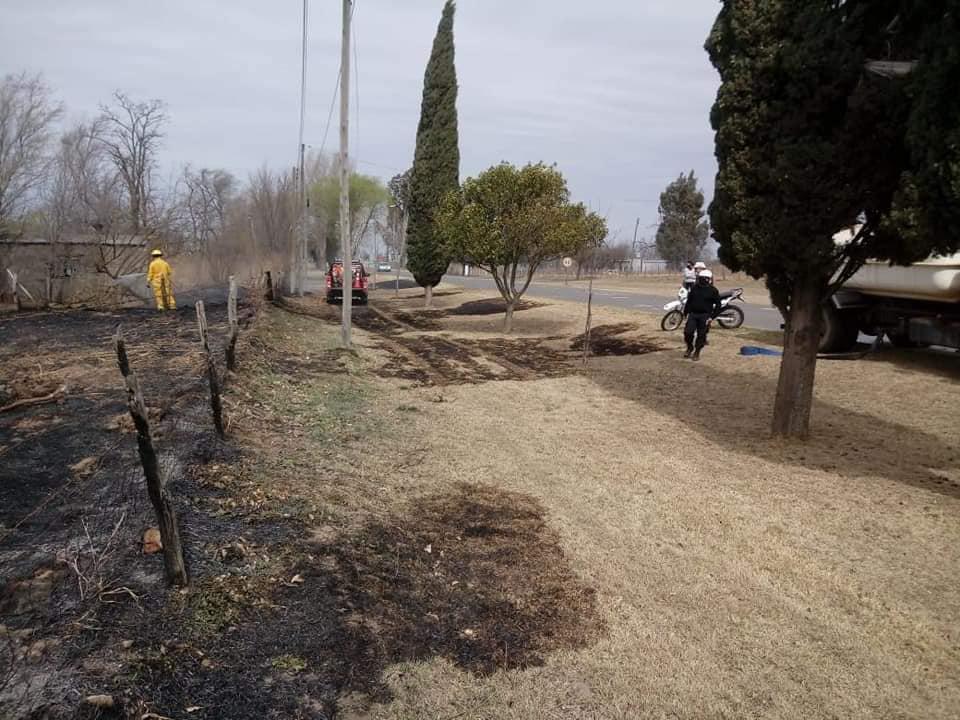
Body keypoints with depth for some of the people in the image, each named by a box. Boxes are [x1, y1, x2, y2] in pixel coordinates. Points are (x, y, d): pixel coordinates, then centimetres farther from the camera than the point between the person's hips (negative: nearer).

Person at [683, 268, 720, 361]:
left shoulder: (713, 291, -2)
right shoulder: (694, 288, 8)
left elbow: (718, 305, 0)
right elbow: (689, 301, 15)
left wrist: (712, 317, -8)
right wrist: (686, 313, 7)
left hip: (705, 316, -2)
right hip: (693, 314, 3)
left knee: (701, 336, 1)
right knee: (688, 332, -8)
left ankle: (697, 352, 17)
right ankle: (689, 348, 17)